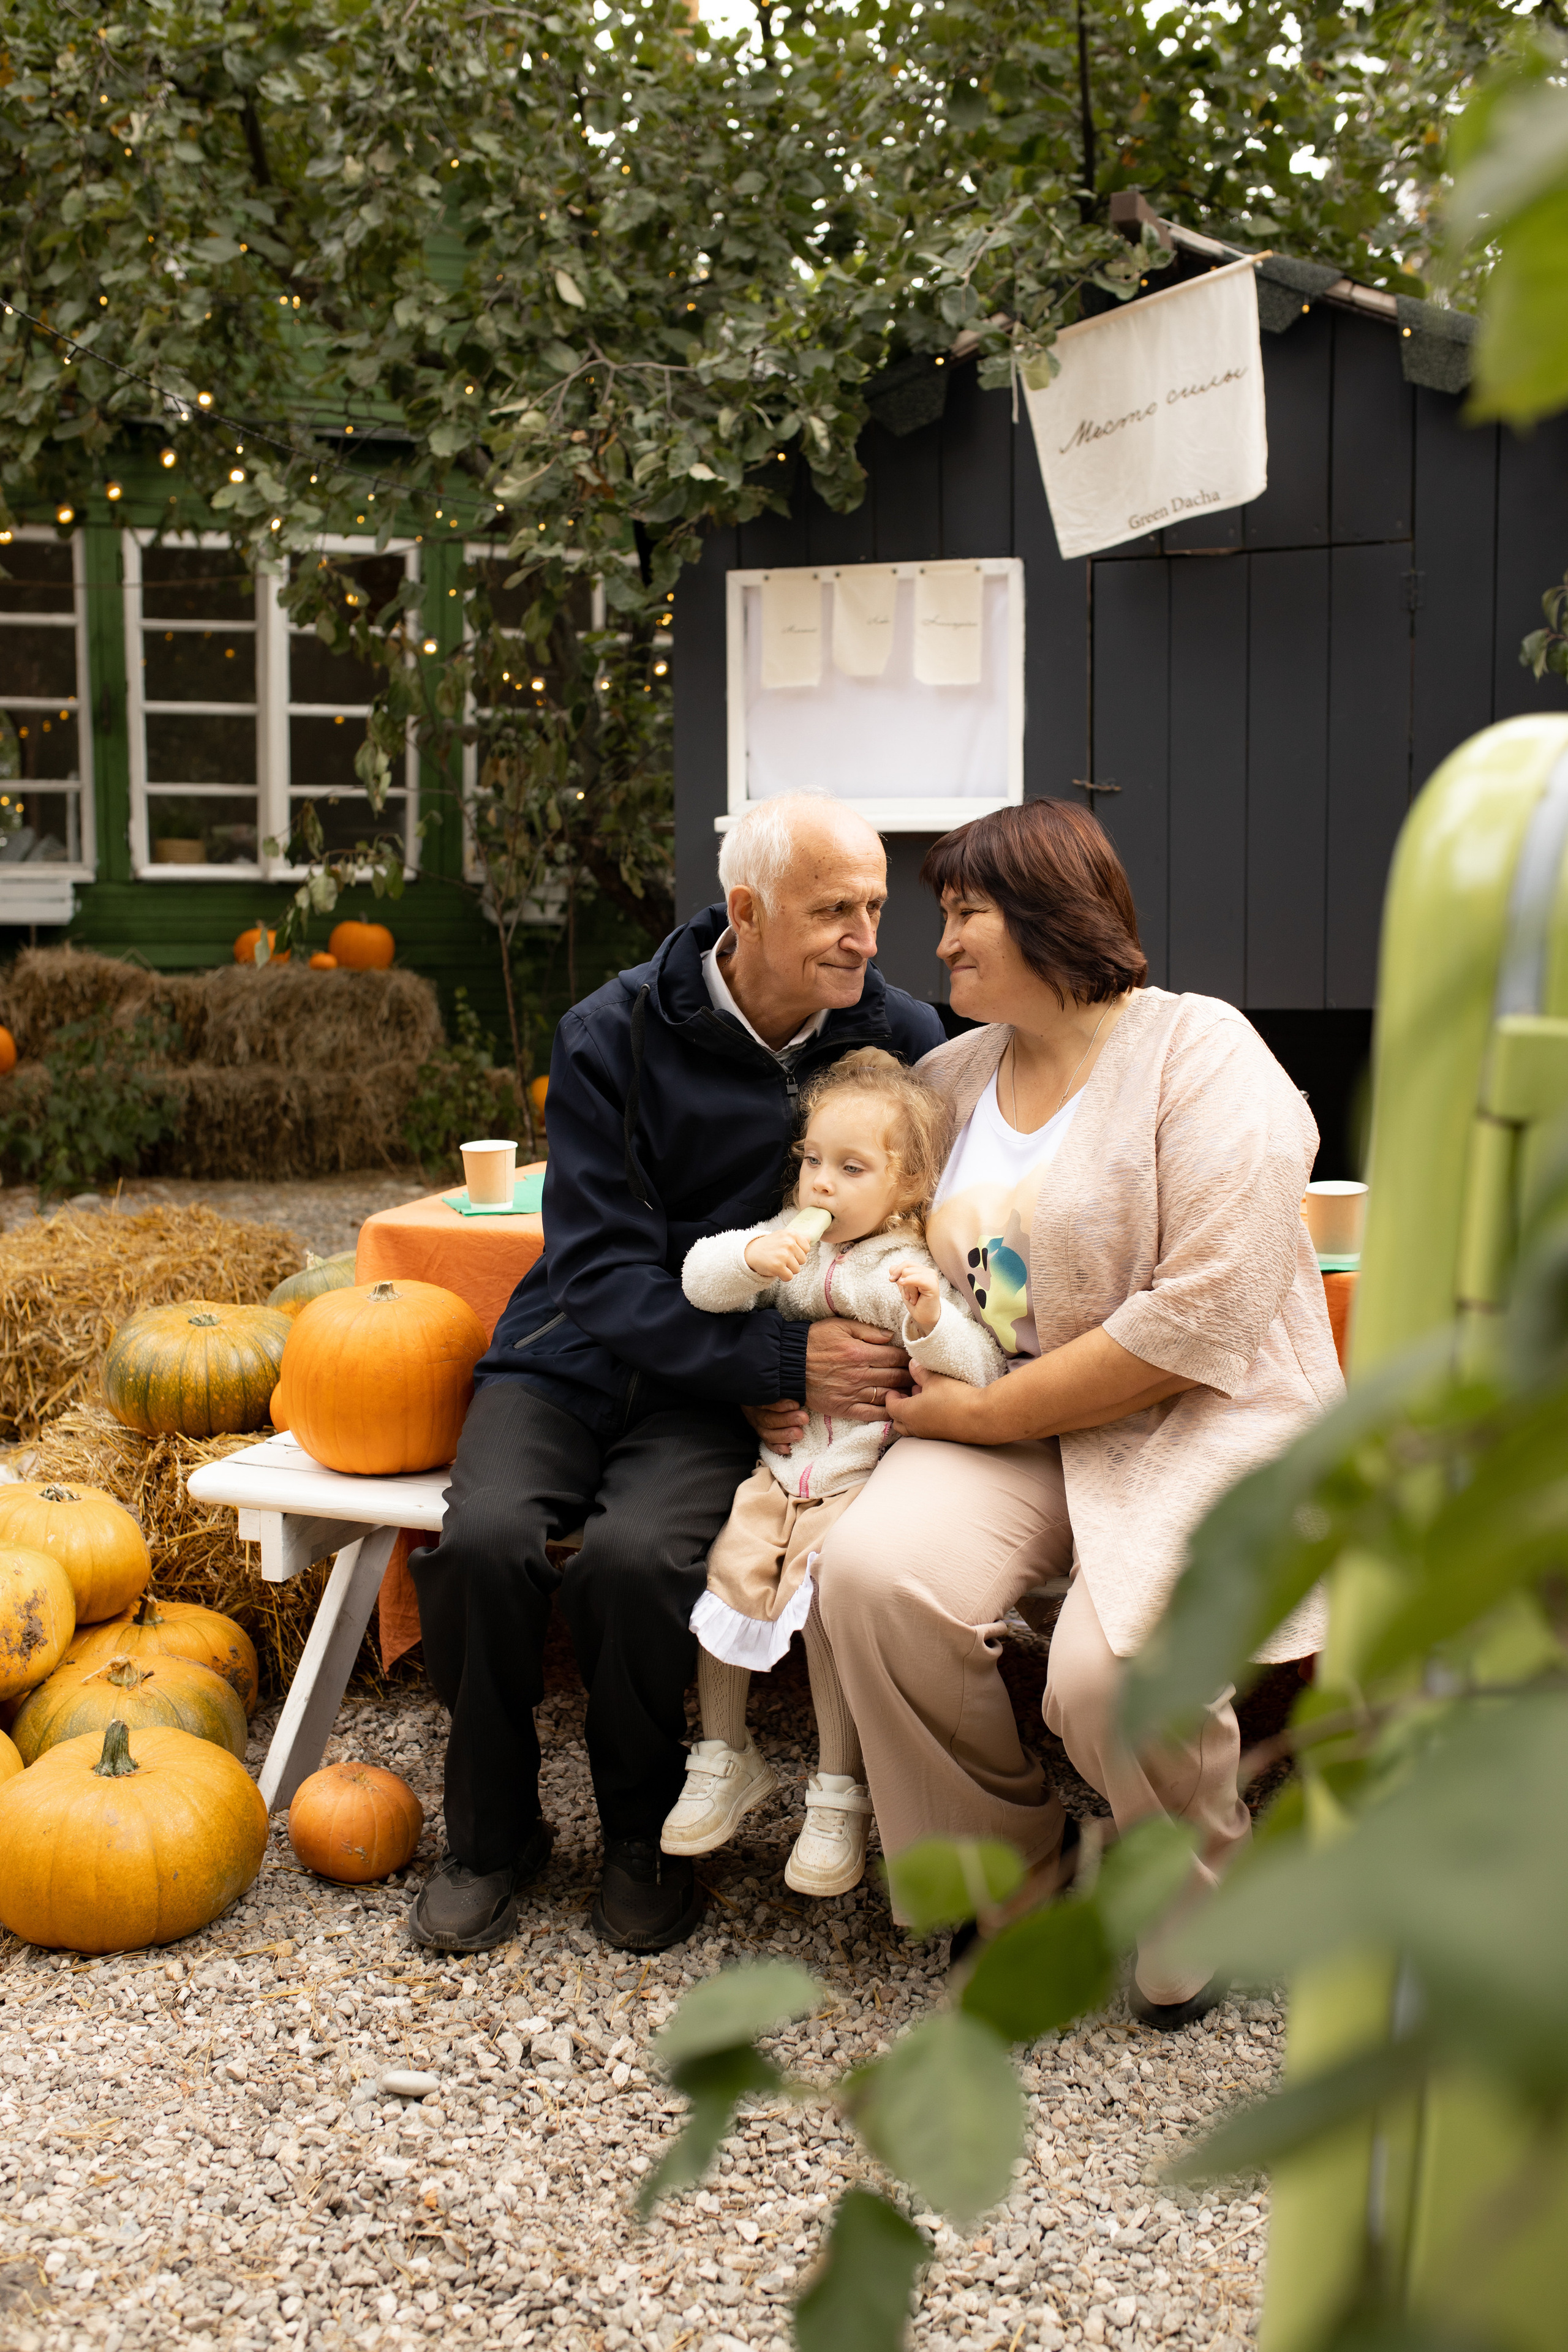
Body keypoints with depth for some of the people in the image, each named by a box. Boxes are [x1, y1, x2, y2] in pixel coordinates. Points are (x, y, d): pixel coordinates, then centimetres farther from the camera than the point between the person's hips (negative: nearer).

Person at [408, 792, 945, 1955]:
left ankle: (648, 1835, -1)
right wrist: (782, 1358, -25)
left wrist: (819, 1373, -12)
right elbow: (604, 1273, -13)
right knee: (485, 1539, -27)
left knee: (636, 1555, -30)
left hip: (719, 1396, 0)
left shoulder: (901, 1039, -4)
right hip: (576, 1354, 1)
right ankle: (493, 1835, 0)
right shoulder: (615, 1035, -10)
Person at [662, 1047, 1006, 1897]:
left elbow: (982, 1372, -14)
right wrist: (751, 1258, -20)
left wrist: (930, 1322, -33)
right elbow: (699, 1280, 0)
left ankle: (840, 1794, -8)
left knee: (825, 1595, -25)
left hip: (862, 1482, -4)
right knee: (723, 1568, -16)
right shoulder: (789, 1238, 8)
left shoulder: (913, 1272, -5)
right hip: (776, 1468, 4)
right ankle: (725, 1759, 5)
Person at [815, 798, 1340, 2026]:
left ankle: (1194, 1898, 7)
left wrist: (988, 1413, -15)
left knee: (1114, 1671, -30)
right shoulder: (954, 1073, 13)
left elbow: (1206, 1315, -18)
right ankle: (1017, 1871, 1)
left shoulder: (1199, 1050, -8)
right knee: (874, 1570, -25)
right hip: (1003, 1429, 5)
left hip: (1200, 1421, -5)